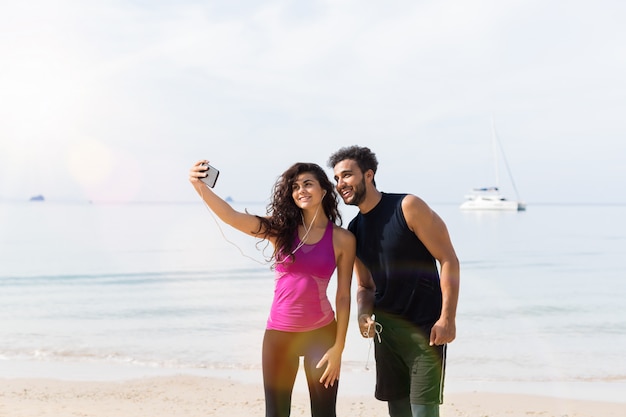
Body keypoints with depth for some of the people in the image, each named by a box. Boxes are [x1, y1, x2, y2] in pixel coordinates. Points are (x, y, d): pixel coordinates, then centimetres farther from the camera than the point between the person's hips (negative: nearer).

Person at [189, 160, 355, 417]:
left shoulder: (342, 239, -4)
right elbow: (232, 217, -17)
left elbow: (343, 297, -3)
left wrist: (338, 348, -6)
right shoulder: (280, 228, -2)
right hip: (278, 333, 1)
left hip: (321, 333, -1)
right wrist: (200, 186, -33)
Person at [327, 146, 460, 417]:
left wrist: (448, 318, -19)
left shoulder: (408, 207, -11)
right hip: (386, 329, 6)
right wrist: (364, 314, -7)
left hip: (425, 327, -6)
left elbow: (448, 260, -12)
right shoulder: (354, 231, 8)